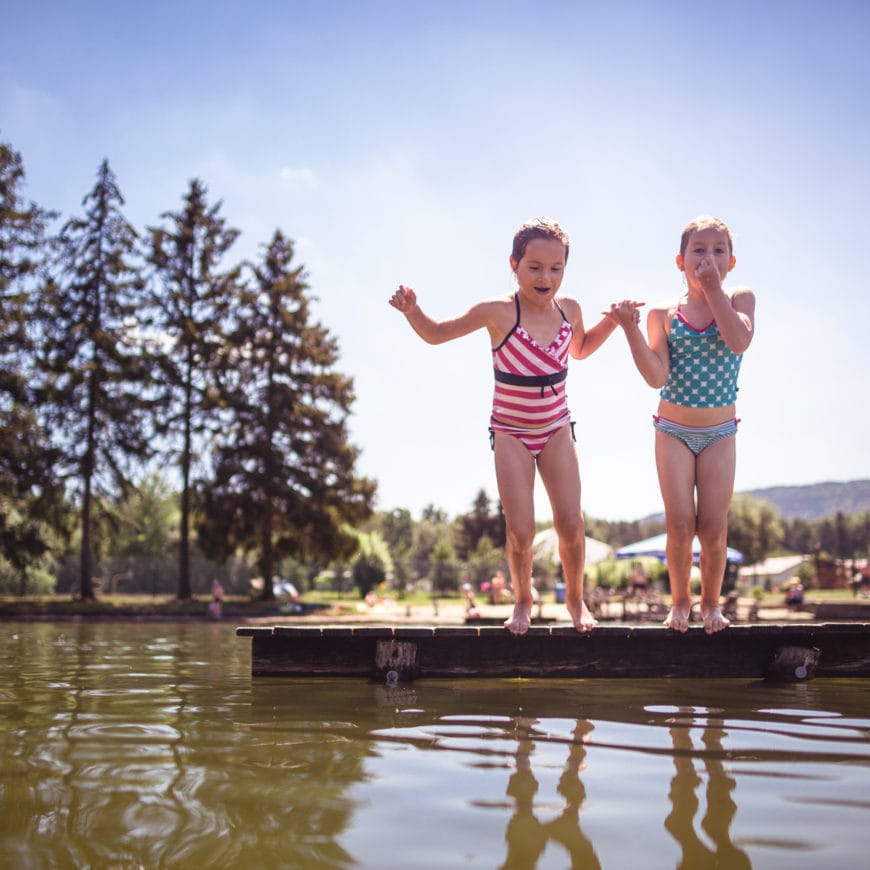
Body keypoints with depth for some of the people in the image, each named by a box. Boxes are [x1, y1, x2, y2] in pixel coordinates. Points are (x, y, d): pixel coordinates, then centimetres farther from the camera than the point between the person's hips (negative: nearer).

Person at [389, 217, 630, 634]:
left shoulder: (569, 309, -3)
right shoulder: (497, 311, -15)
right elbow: (436, 333, -4)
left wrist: (610, 323, 5)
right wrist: (412, 310, -23)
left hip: (556, 430, 3)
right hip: (511, 433, -3)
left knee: (570, 522, -5)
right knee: (520, 529, -9)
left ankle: (575, 598, 20)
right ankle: (522, 600, 19)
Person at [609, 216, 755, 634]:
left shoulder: (740, 298, -2)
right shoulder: (663, 313, -3)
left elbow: (739, 341, -24)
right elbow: (657, 377, -14)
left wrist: (714, 288, -21)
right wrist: (630, 329, -24)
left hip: (719, 432, 0)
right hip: (674, 430, 0)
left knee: (713, 526, -2)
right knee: (680, 525, -4)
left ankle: (711, 601, 20)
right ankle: (680, 600, 19)